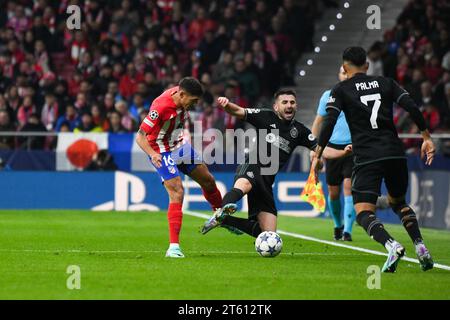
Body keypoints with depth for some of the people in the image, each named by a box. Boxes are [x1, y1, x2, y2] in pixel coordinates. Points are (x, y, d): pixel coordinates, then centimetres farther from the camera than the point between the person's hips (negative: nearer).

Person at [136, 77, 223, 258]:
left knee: (208, 181, 16)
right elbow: (140, 136, -30)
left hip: (180, 146, 8)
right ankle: (174, 246, -19)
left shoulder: (181, 95, -10)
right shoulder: (161, 107, -33)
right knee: (177, 192, -20)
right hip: (162, 153, -8)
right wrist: (152, 154, -46)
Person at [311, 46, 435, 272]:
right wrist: (426, 137, 12)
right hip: (395, 152, 4)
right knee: (398, 202, 26)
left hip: (367, 158, -4)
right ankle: (421, 247, 7)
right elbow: (412, 107, 4)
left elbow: (329, 122, -8)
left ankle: (391, 246, -33)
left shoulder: (341, 90, 5)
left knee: (363, 213, -5)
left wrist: (317, 155, -5)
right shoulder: (386, 83, 14)